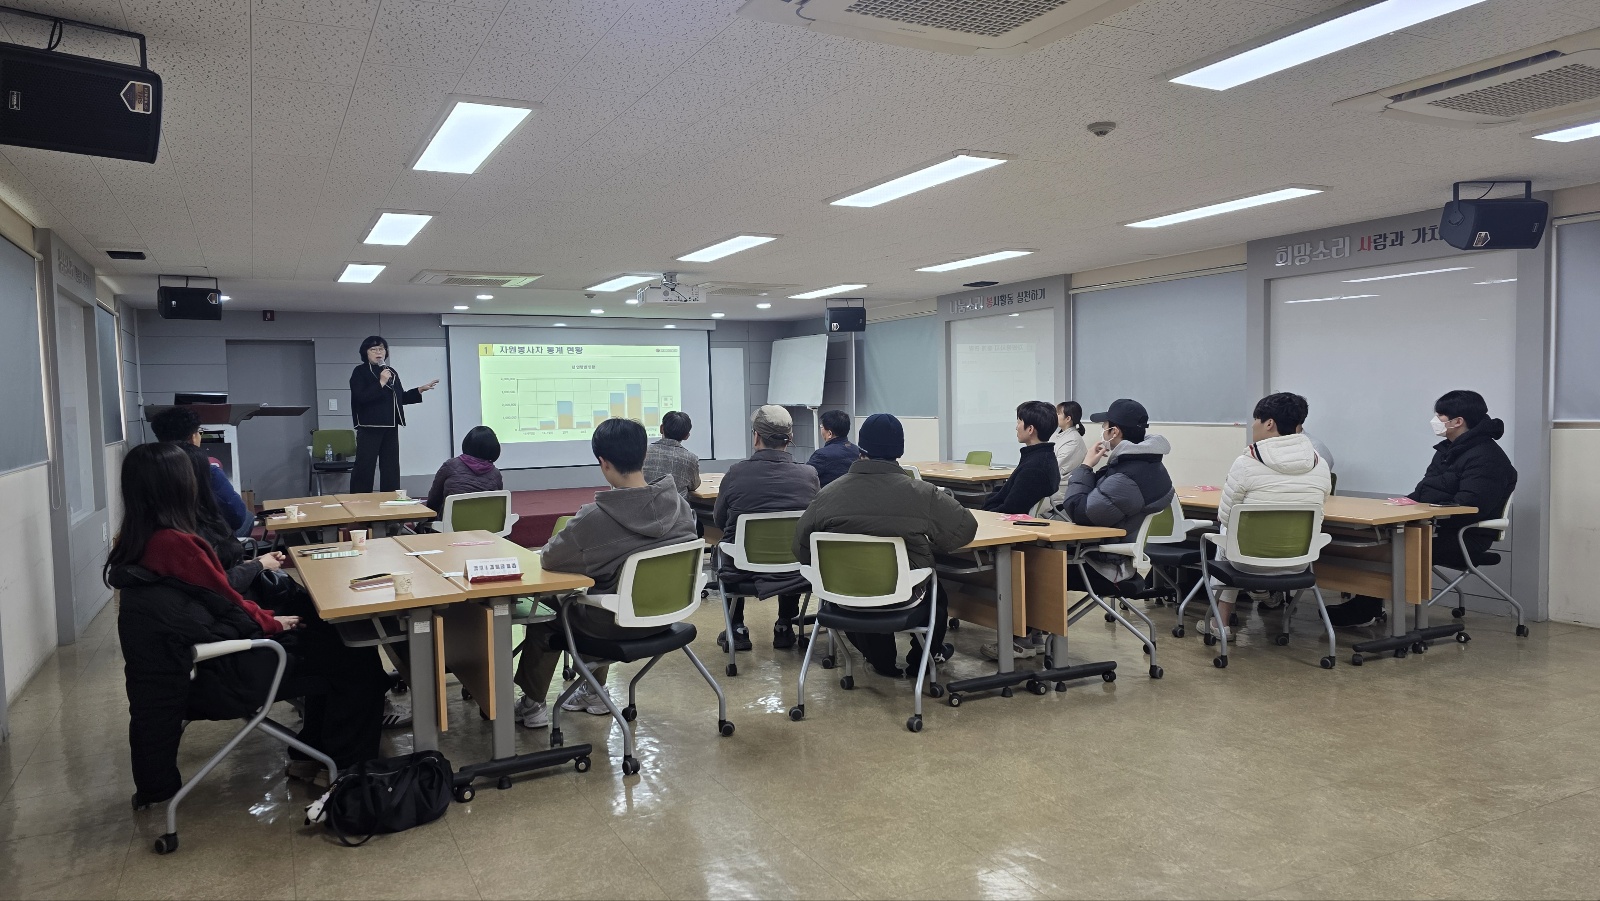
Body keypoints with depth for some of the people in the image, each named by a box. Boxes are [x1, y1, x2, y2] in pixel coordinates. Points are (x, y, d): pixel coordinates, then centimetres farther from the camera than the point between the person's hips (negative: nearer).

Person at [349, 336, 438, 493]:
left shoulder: (391, 371, 14)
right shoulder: (360, 372, -3)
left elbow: (401, 398, 20)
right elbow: (361, 397, -18)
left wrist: (420, 390, 13)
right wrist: (381, 383, -20)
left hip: (390, 427, 6)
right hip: (369, 427, -6)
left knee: (391, 467, 9)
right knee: (364, 466, -6)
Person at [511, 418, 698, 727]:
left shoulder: (595, 517, -27)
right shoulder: (678, 504, -11)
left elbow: (550, 559, -14)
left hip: (616, 623, -6)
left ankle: (532, 704, 36)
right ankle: (593, 693, 44)